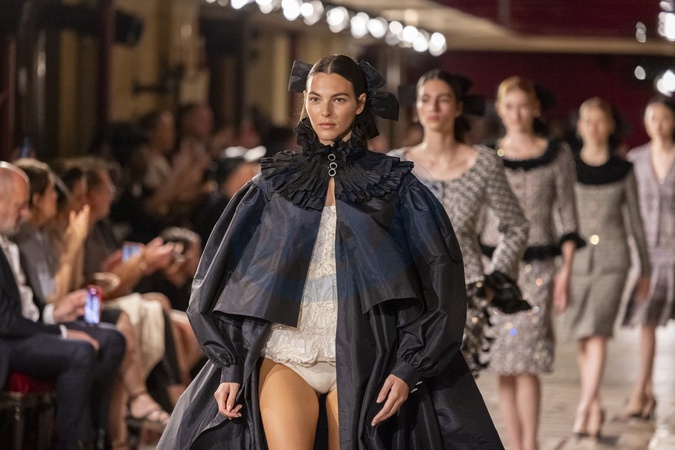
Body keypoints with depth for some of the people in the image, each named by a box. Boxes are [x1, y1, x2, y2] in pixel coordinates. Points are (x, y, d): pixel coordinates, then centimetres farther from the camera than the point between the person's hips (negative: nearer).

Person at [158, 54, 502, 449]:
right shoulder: (274, 184, 10)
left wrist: (408, 370, -7)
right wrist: (229, 367, 3)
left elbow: (438, 281, 1)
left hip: (358, 361, -1)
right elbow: (225, 277, 10)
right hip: (284, 354, 1)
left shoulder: (394, 187, 5)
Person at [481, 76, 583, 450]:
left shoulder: (557, 155, 4)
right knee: (504, 365, 0)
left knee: (526, 361, -11)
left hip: (537, 265, -2)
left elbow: (567, 217, 5)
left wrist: (566, 271, -2)